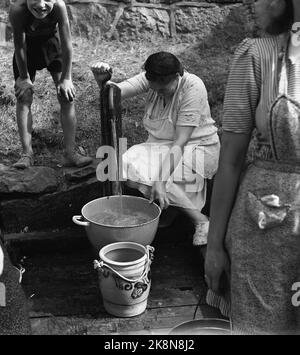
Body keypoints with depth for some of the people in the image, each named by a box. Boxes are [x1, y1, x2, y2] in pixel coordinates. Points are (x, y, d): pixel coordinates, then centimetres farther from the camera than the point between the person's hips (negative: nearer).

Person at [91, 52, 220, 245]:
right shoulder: (150, 80, -9)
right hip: (160, 144, 6)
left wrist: (161, 181, -34)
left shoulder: (193, 88, -24)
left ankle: (201, 221, -15)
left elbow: (180, 143, -28)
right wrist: (102, 78, -41)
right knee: (129, 166, -23)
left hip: (197, 145, -5)